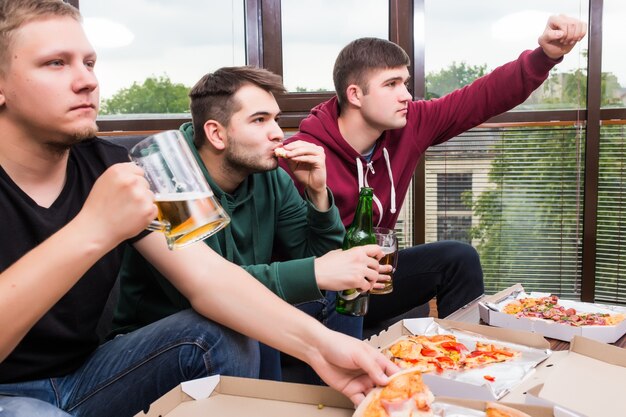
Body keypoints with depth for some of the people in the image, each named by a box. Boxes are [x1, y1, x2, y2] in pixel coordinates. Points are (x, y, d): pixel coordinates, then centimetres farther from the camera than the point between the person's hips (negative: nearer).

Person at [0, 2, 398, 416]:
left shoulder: (112, 167, -7)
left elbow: (207, 276, -16)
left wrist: (319, 342, -28)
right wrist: (92, 231, -43)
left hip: (84, 375, 4)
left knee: (221, 338, -15)